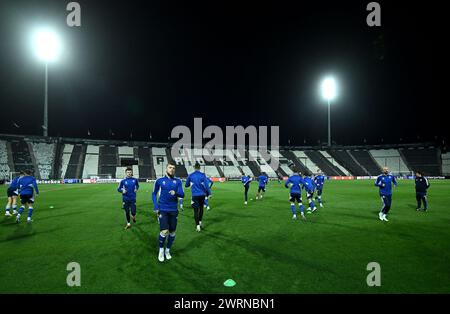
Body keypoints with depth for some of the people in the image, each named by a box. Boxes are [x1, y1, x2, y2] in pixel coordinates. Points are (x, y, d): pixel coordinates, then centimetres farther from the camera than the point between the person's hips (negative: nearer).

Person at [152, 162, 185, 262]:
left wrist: (176, 193, -26)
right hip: (163, 210, -2)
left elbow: (182, 194, -4)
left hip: (173, 210, 2)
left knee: (172, 232, 8)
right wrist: (155, 206, 0)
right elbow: (154, 194, 12)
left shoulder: (178, 181, 4)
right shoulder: (159, 181, 3)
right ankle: (161, 250, 14)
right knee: (164, 231, -12)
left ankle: (168, 250, 30)